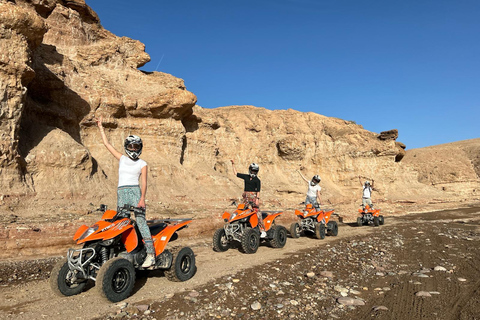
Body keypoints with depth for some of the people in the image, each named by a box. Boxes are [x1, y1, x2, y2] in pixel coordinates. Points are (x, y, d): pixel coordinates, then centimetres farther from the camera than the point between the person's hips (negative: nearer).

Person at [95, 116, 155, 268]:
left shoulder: (142, 164, 9)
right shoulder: (122, 158, 19)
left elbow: (144, 182, -1)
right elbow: (107, 144, 20)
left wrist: (142, 198, -15)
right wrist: (100, 127, 19)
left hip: (135, 191, -4)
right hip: (121, 193, 4)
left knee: (140, 220, -13)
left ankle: (151, 252, -18)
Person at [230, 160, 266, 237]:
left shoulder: (257, 180, 1)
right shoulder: (246, 176, 13)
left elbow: (258, 191, -6)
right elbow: (236, 173, 18)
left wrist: (257, 199, -18)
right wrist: (233, 165, 15)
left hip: (253, 196, -5)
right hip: (246, 196, 5)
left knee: (257, 212, -13)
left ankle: (263, 230, -15)